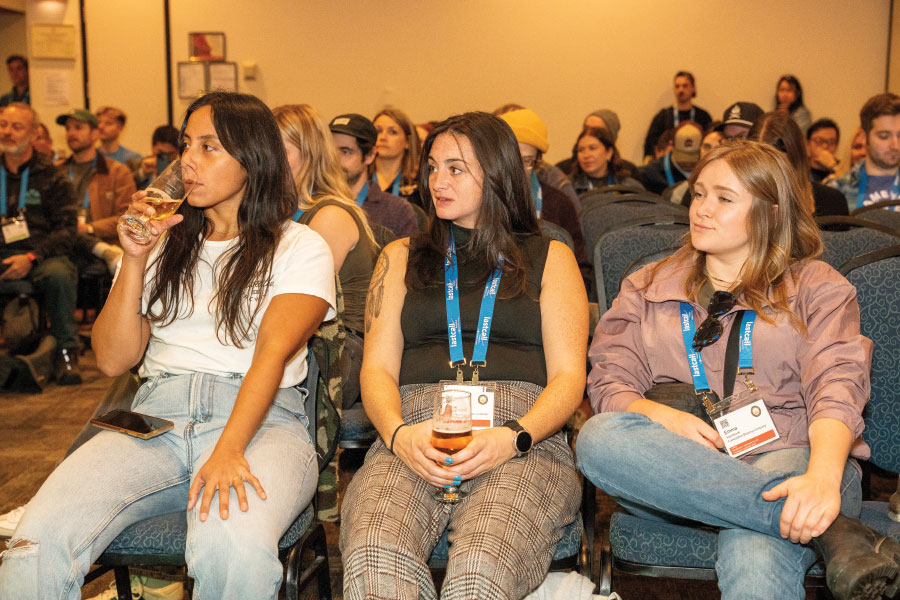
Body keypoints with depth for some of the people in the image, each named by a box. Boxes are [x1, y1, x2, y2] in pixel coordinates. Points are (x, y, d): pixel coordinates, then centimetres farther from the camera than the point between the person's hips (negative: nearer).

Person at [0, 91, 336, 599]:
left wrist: (228, 450, -25)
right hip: (157, 414, 3)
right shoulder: (163, 243, 20)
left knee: (234, 550, -36)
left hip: (261, 418, -3)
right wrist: (135, 260, 1)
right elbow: (114, 360, 12)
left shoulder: (301, 248, 8)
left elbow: (273, 351, -9)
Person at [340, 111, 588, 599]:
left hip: (525, 438, -1)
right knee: (374, 560, -33)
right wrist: (398, 434, -10)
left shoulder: (549, 258, 19)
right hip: (412, 438, 1)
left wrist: (512, 438, -12)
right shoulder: (401, 258, 24)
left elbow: (568, 376, 8)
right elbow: (377, 368, 13)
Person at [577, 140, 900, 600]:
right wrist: (661, 417, -14)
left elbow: (837, 388, -3)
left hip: (788, 457, -4)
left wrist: (823, 476, -25)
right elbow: (608, 384, 10)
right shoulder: (647, 288, 21)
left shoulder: (817, 287, 14)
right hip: (676, 472, 5)